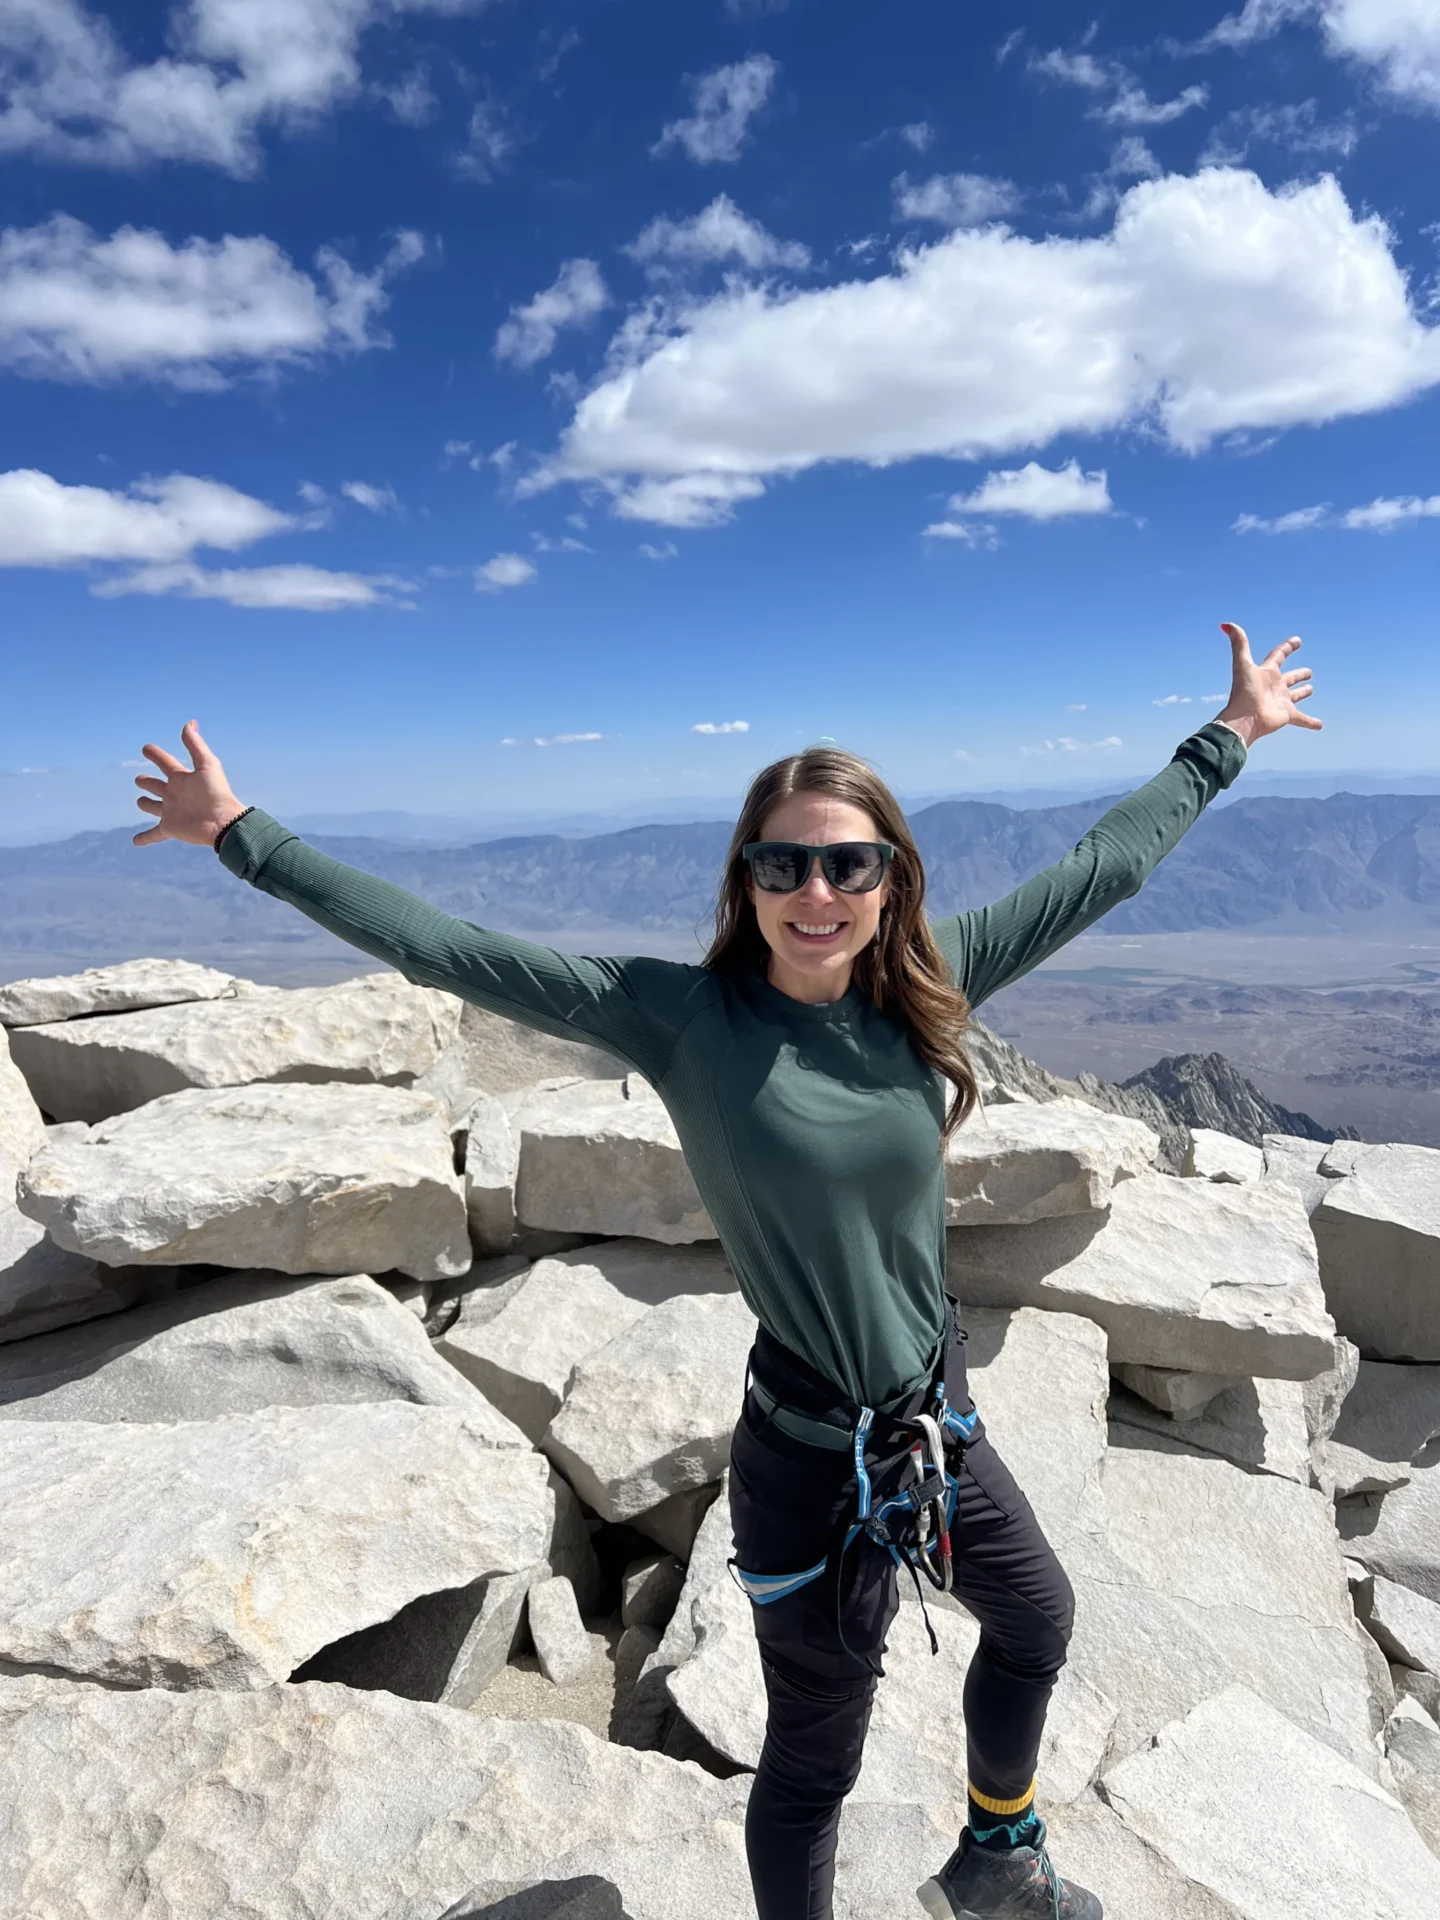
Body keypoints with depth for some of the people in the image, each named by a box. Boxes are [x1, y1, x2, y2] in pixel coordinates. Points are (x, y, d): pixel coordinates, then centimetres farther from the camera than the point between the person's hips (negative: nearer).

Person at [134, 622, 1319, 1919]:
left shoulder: (924, 986, -8)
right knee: (813, 1767, 16)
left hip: (943, 1421, 6)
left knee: (1038, 1624, 31)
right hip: (816, 1460, -6)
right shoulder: (683, 1018, -20)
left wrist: (1230, 738, 11)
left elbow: (1103, 869, 2)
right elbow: (443, 950, -19)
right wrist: (245, 836, -15)